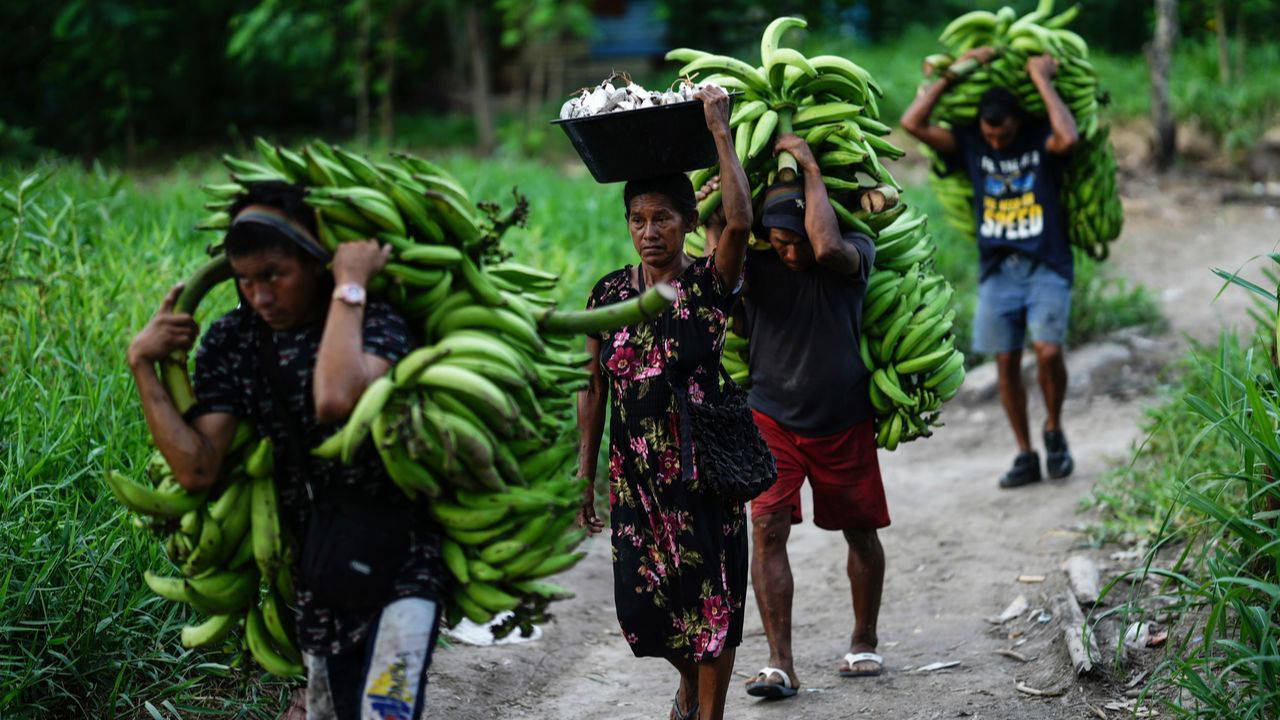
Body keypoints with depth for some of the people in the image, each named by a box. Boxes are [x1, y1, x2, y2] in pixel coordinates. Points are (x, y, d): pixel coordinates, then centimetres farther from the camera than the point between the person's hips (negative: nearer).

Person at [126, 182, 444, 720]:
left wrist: (347, 286, -27)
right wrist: (143, 367, -13)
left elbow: (336, 399, -38)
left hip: (399, 561, -4)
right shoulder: (231, 343, -1)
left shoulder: (371, 324, -15)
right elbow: (197, 470, -8)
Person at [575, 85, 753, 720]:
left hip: (702, 467, -3)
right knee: (643, 597, 6)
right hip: (635, 470, 3)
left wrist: (720, 132, -23)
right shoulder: (609, 293, 4)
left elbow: (739, 221, -26)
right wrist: (585, 471, 7)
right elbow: (594, 389, 9)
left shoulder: (709, 283, -6)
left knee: (710, 594, 0)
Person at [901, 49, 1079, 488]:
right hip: (997, 270, 3)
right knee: (1006, 362, 2)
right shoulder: (969, 145, 5)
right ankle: (1025, 456, 13)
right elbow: (913, 123, -6)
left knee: (1048, 351, -19)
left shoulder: (1040, 140, -2)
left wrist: (1042, 80, -18)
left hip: (1046, 266, -3)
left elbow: (1069, 139, -27)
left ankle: (1054, 431, 7)